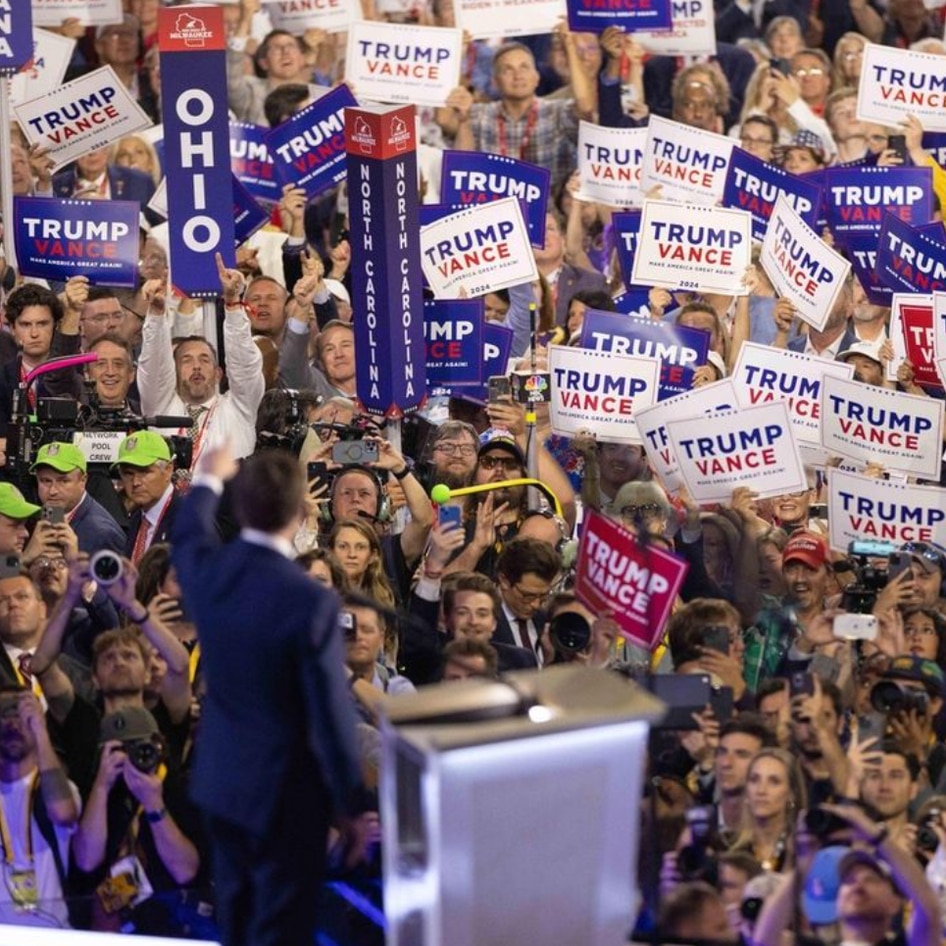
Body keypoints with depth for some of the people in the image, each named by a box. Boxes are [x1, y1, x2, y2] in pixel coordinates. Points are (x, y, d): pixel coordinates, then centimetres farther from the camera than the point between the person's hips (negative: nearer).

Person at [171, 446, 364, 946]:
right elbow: (331, 709, -20)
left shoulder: (205, 568, -10)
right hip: (284, 791, -6)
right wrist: (349, 798, -7)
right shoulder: (311, 602, -27)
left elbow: (185, 536, 17)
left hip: (219, 778, 6)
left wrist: (207, 481, 37)